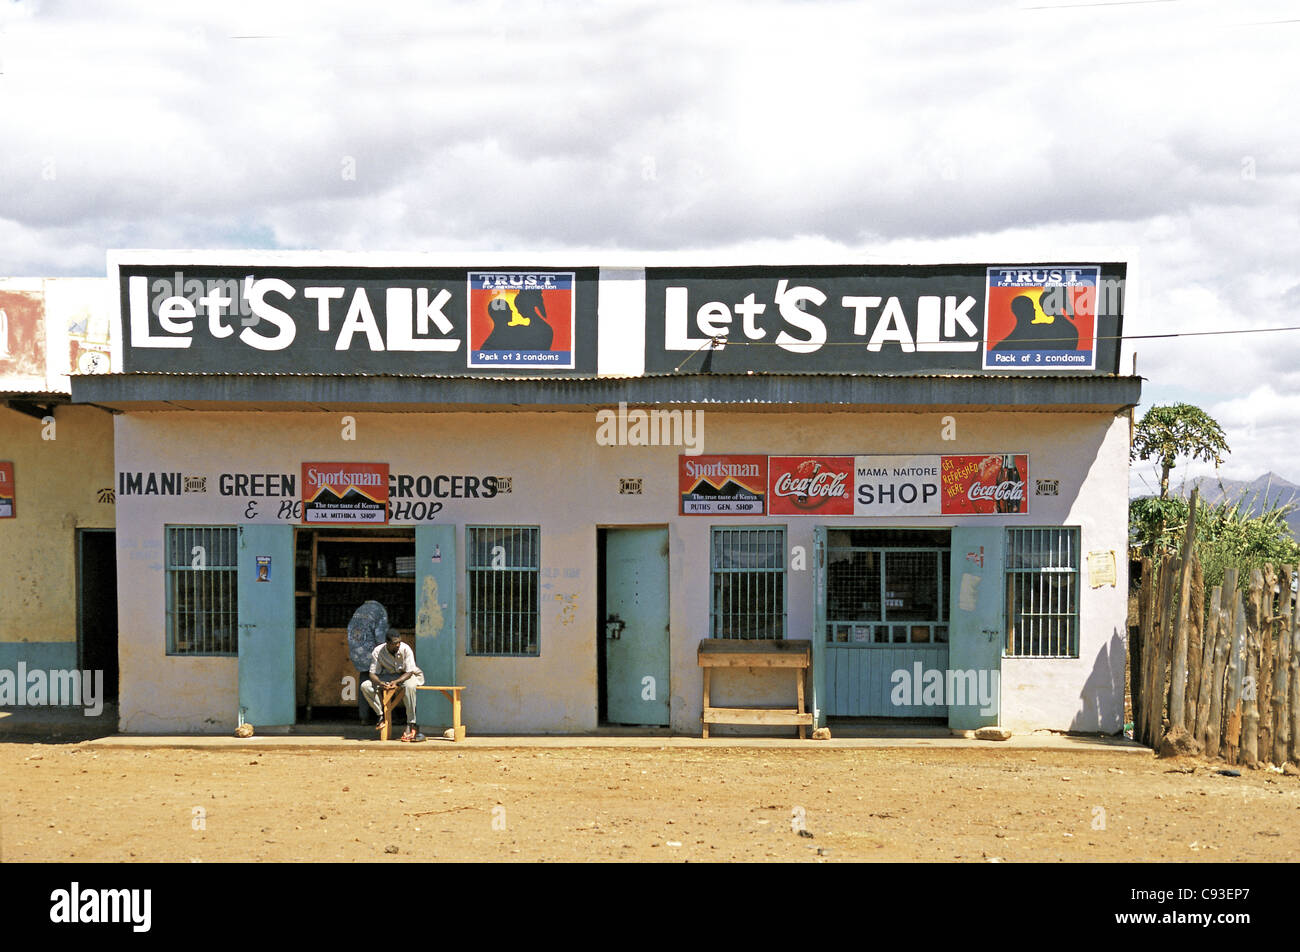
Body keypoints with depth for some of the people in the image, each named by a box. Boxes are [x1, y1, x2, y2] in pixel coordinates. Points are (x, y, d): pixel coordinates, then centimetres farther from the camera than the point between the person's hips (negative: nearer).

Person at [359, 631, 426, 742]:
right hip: (389, 676, 4)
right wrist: (380, 682, -35)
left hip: (407, 676, -4)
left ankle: (412, 725, -34)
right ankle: (382, 715, -6)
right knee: (365, 686, -18)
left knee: (409, 686, -40)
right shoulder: (378, 651, -15)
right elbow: (373, 673, -13)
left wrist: (396, 682, -38)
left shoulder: (406, 649, -23)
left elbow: (409, 672, -22)